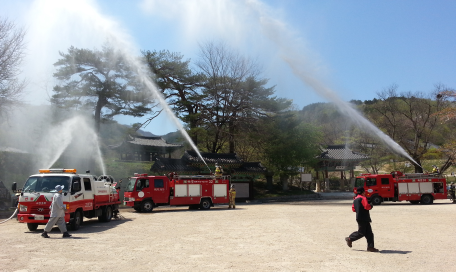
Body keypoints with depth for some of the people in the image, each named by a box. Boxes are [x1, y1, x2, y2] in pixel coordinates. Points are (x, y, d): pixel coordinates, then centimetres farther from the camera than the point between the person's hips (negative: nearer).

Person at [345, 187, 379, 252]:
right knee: (361, 232, -2)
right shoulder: (363, 198, -11)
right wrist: (371, 206, -1)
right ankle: (350, 239, 10)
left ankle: (370, 247, 7)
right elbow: (367, 206, -21)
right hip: (363, 218, -9)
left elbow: (353, 209, 18)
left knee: (369, 233, 8)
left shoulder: (355, 199, 16)